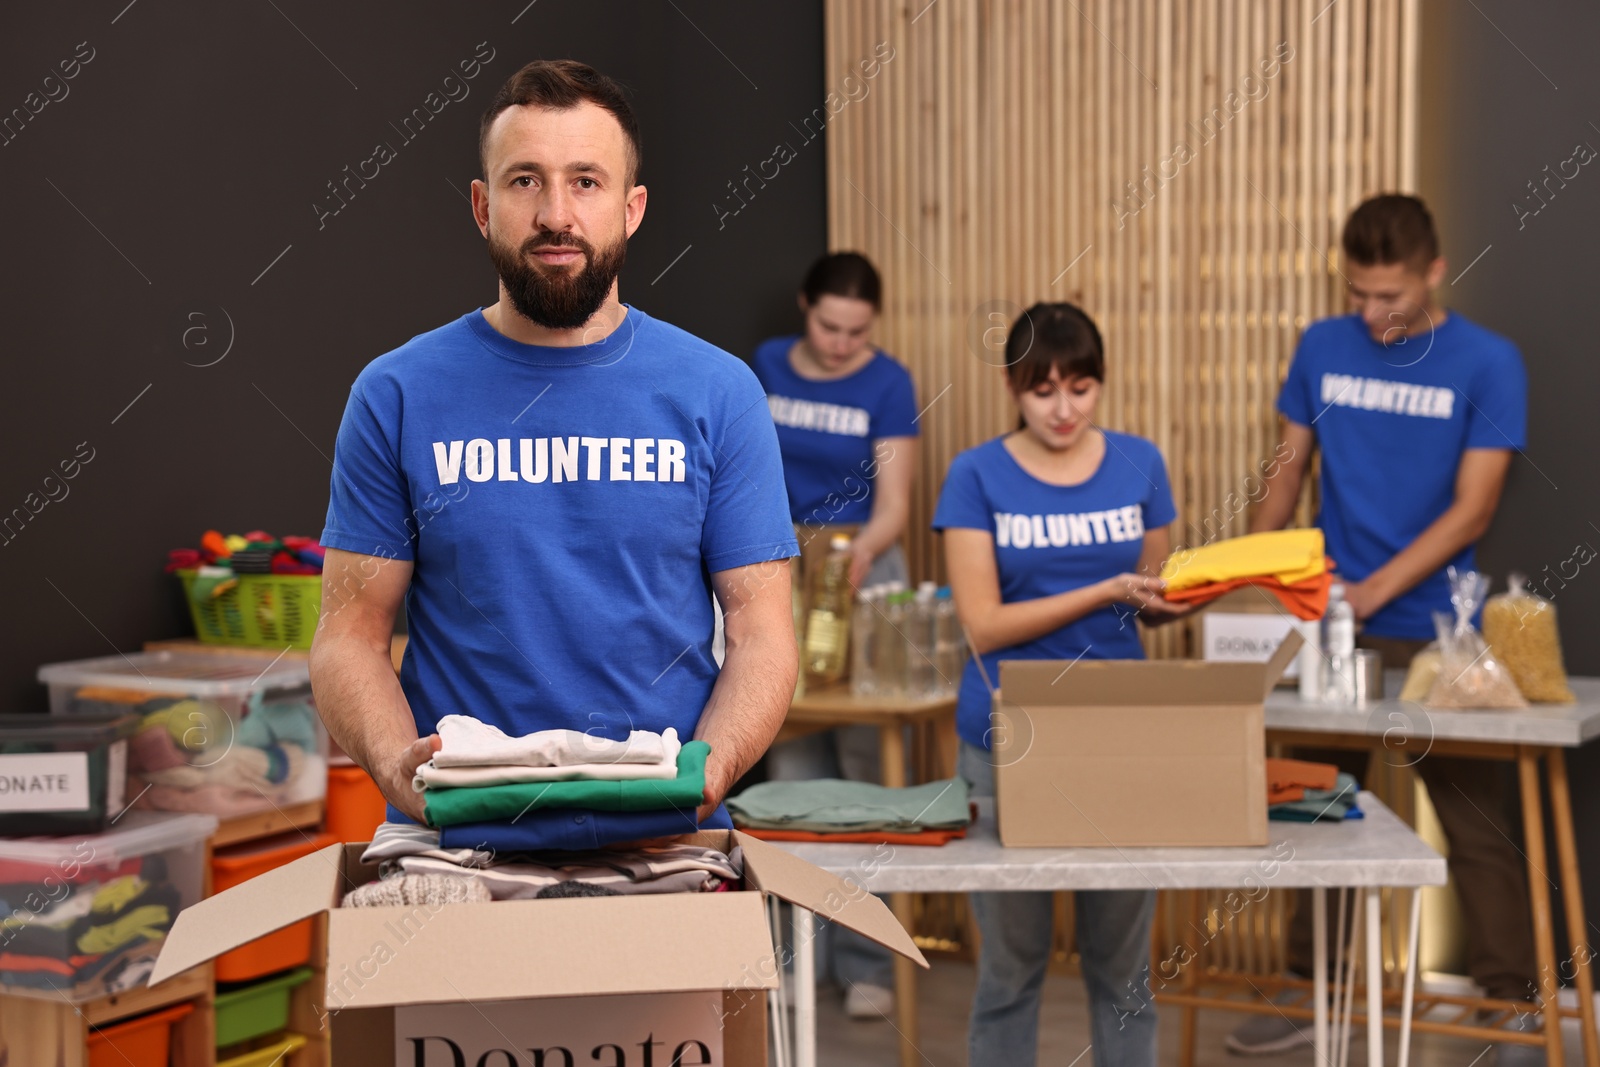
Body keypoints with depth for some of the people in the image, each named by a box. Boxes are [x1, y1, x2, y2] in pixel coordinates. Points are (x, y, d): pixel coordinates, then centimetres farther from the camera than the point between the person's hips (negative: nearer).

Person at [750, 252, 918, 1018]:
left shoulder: (888, 385, -8)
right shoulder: (768, 365, 4)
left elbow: (892, 505, -12)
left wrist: (861, 552, -31)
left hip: (863, 573, -3)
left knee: (865, 765, -5)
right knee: (792, 767, 2)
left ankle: (866, 962, 3)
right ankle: (798, 951, 10)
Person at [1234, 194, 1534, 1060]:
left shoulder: (1486, 364, -6)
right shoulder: (1322, 348, 4)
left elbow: (1472, 508, -10)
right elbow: (1288, 473, 10)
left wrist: (1373, 590, -19)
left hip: (1436, 632, -3)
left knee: (1475, 821, 1)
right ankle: (1312, 989, 23)